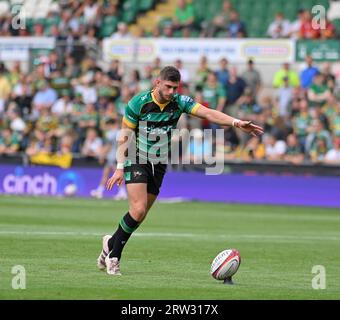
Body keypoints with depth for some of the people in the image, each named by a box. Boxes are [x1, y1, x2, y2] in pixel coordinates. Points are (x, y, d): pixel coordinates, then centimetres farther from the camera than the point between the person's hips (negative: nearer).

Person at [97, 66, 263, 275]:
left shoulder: (180, 102, -7)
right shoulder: (138, 103, -14)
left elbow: (208, 113, -18)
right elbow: (125, 136, -7)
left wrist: (237, 123, -33)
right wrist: (120, 167, -13)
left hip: (159, 165, 4)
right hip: (136, 161, -4)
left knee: (139, 216, 5)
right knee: (138, 210, -18)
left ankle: (112, 243, 29)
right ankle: (114, 256, -2)